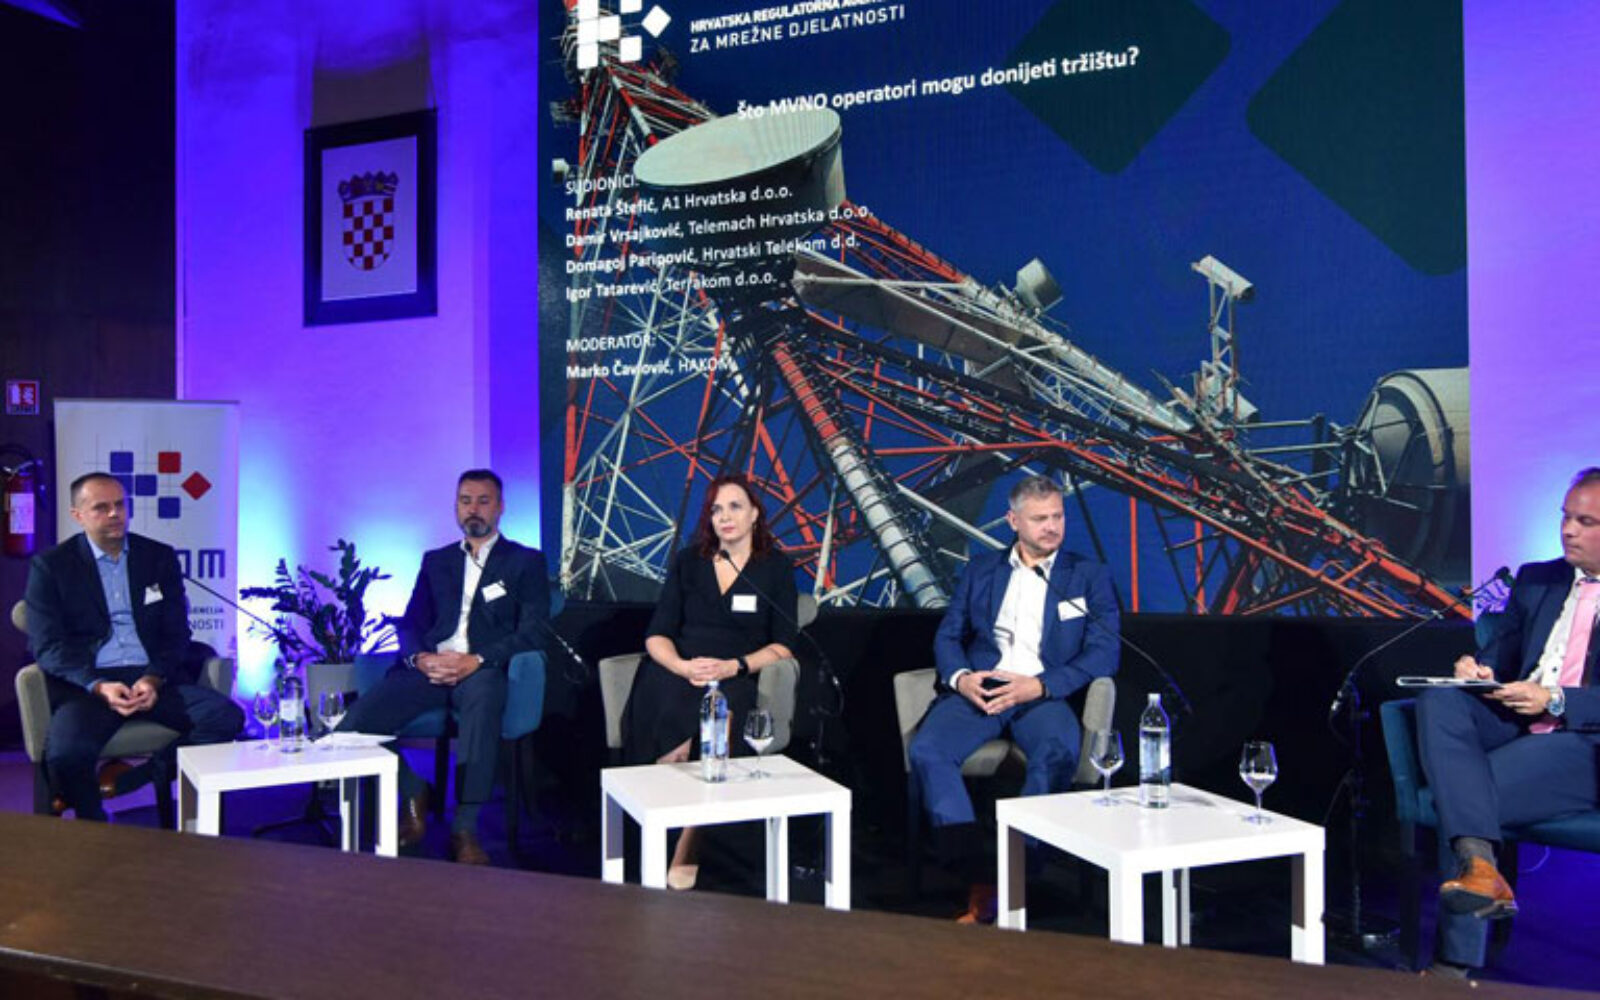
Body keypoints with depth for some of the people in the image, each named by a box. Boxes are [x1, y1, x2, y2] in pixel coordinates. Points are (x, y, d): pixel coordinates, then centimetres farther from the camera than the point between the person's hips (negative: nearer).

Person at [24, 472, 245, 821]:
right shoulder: (51, 566, 6)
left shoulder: (160, 557, 13)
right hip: (87, 684, -2)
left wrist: (153, 679, -10)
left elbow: (177, 633, 9)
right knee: (66, 754, -32)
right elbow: (48, 645, -1)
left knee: (227, 717, -24)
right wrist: (99, 686, -17)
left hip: (153, 679, 2)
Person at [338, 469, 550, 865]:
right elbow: (409, 624, 18)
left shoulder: (526, 561, 13)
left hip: (482, 670, -4)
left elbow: (534, 631, 0)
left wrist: (476, 660, -15)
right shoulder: (435, 561, 26)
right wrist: (421, 658, -8)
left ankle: (464, 829, -33)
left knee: (482, 699, -41)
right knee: (353, 724, -22)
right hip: (429, 668, 4)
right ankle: (413, 795, 4)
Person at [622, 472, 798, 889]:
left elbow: (783, 645, 5)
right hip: (677, 670, 1)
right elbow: (657, 636, 9)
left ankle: (685, 856, -27)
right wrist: (684, 667, -12)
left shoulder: (776, 567, 12)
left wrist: (734, 666, -13)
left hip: (735, 679, -1)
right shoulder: (688, 562, 16)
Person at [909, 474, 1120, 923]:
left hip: (1043, 695, -2)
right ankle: (978, 881, -26)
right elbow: (947, 636, 16)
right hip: (979, 689, 2)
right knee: (926, 750, -28)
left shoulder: (1089, 577, 13)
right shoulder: (981, 569, 20)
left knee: (1059, 751, -37)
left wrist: (1039, 685, -13)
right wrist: (961, 677, -8)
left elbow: (1104, 653, 2)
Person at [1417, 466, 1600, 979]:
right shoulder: (1535, 580, 21)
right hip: (1514, 723, 5)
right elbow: (1500, 654, 20)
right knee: (1439, 702, -27)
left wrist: (1554, 701, -18)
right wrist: (1477, 669, -3)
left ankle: (1455, 965, -17)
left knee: (1465, 792, -27)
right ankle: (1478, 862, -41)